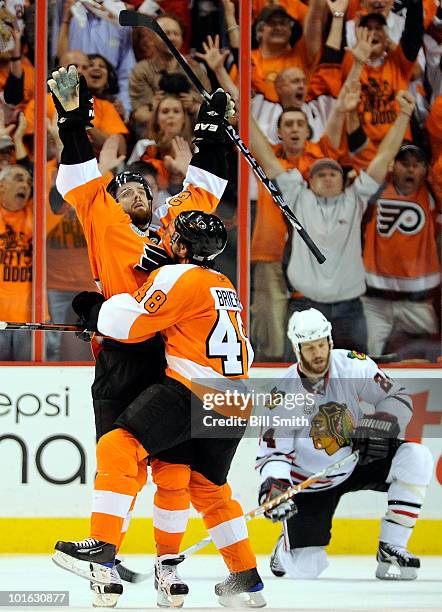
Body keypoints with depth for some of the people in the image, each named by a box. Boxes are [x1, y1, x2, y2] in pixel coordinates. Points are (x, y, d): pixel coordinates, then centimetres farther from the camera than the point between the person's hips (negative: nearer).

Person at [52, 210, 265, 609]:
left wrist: (95, 312, 8)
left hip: (191, 391, -9)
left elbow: (129, 322, -10)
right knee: (208, 487, 22)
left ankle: (102, 549, -21)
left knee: (119, 448, -11)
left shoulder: (179, 277, -6)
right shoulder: (224, 285, 22)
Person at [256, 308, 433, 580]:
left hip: (357, 462, 2)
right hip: (310, 483, -2)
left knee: (416, 457, -25)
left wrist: (379, 425, -27)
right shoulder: (285, 392, -19)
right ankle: (289, 546, 29)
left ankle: (391, 550, -15)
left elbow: (398, 397, -8)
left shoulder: (351, 365, -15)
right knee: (305, 569, -13)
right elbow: (274, 448, -16)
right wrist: (273, 485, -35)